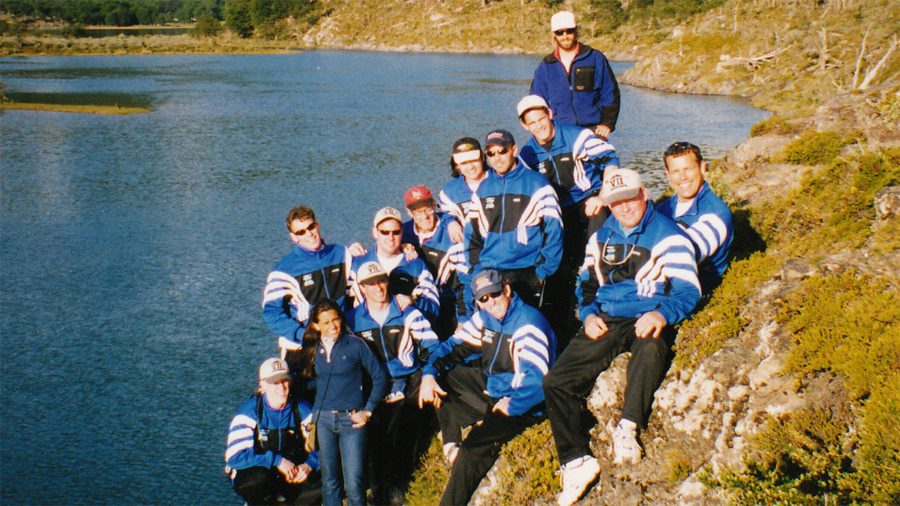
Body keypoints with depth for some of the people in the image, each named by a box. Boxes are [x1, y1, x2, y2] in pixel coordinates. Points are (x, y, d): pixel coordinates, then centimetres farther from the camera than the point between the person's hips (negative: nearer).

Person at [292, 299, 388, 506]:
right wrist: (312, 414, 11)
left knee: (354, 484, -8)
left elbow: (380, 377, 2)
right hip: (323, 419, 3)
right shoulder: (313, 349, 7)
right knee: (329, 481, 9)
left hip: (351, 419, -3)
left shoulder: (355, 345, -3)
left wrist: (368, 410, -2)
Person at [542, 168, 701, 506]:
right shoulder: (601, 237, 19)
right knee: (556, 381, -13)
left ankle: (628, 428, -26)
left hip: (647, 320, -5)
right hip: (606, 322, 5)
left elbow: (688, 291, -6)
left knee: (650, 347, -42)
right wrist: (588, 314, 6)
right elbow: (586, 282, 27)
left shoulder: (669, 236, 1)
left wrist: (662, 314, -26)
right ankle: (576, 462, -14)